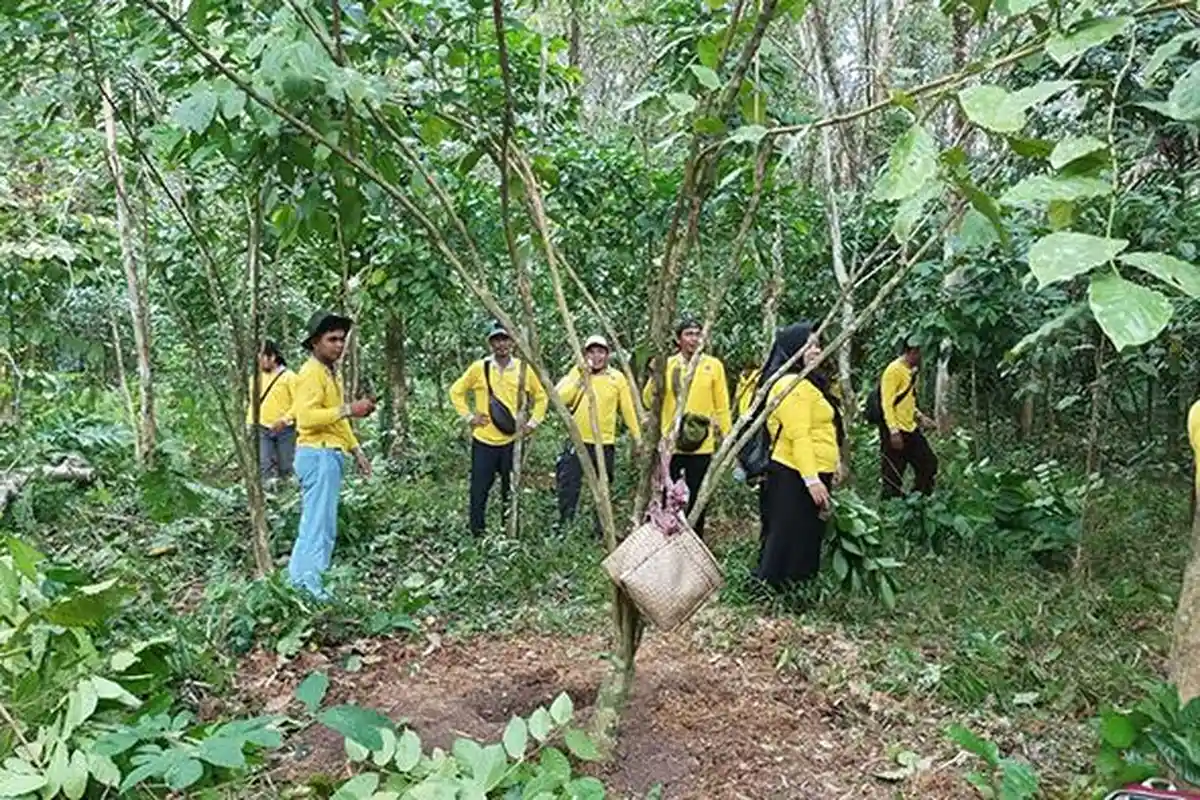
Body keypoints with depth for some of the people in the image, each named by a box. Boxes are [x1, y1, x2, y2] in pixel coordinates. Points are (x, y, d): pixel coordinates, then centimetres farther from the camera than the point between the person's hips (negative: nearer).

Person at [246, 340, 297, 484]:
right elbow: (253, 403, 19)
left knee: (285, 467, 5)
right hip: (263, 430, 3)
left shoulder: (288, 376, -3)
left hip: (284, 430, -3)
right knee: (265, 466, -9)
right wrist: (250, 424, 10)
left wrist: (285, 419, -19)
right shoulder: (255, 378, 11)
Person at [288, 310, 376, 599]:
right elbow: (306, 417, -23)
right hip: (317, 454, -10)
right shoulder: (311, 372, -11)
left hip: (330, 455, 10)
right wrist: (348, 409, -23)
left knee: (314, 522, 13)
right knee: (319, 524, -7)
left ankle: (299, 581, 21)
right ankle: (309, 587, -1)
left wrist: (356, 450, 22)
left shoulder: (331, 372, 20)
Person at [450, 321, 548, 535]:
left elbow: (541, 397, 14)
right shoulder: (479, 368, -3)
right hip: (483, 440, -1)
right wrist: (469, 416, 0)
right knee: (479, 489, 1)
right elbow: (456, 392, 9)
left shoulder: (523, 369, 1)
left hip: (513, 441, 1)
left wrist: (532, 422, 5)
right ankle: (477, 534, 14)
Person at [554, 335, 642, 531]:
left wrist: (637, 437, 4)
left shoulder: (617, 378, 0)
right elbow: (561, 399, -12)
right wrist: (581, 378, -17)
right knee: (568, 487, 1)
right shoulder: (577, 373, 1)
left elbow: (628, 409, 4)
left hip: (605, 445, 0)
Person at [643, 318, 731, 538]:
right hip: (669, 444, 1)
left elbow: (722, 406, 3)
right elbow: (649, 400, -1)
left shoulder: (713, 365, 1)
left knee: (696, 501, 9)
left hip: (702, 446, 0)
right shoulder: (666, 365, 2)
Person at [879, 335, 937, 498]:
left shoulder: (911, 371, 14)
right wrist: (893, 431, -24)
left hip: (911, 429, 9)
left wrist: (920, 416, 12)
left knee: (929, 464, 11)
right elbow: (887, 403, -19)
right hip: (895, 432, -9)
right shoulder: (894, 370, -13)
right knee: (893, 477, -3)